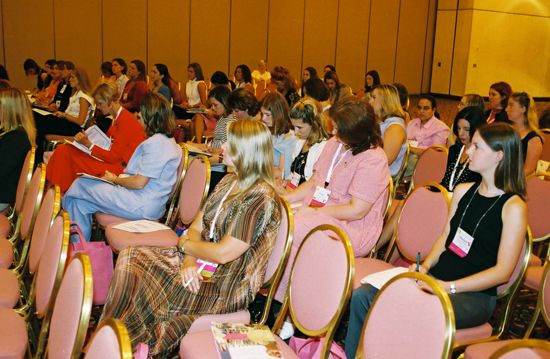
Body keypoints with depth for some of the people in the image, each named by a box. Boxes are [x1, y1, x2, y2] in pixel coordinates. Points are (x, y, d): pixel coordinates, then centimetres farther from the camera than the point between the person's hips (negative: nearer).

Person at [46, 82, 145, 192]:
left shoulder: (126, 120, -17)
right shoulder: (117, 118, 12)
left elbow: (113, 157, -17)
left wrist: (89, 145, -15)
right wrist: (86, 138, 2)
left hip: (121, 167, -9)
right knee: (63, 150, -3)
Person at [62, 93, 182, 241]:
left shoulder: (156, 143, -18)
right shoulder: (167, 141, 14)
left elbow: (139, 183, -20)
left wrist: (115, 180, -3)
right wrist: (119, 177, 8)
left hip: (142, 205, -9)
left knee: (79, 185, 1)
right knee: (81, 203, 7)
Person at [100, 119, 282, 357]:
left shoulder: (261, 199, -22)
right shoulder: (229, 182, 7)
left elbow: (223, 253, -23)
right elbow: (197, 226, 7)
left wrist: (184, 244, -7)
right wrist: (189, 261, -12)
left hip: (226, 286, -9)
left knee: (144, 286, -17)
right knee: (130, 257, -5)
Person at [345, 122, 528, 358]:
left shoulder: (513, 207, -10)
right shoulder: (463, 191, 11)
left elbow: (503, 270, -13)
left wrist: (449, 286, -19)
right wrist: (426, 265, -1)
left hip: (474, 294, -6)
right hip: (436, 278, 7)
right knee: (362, 296, -12)